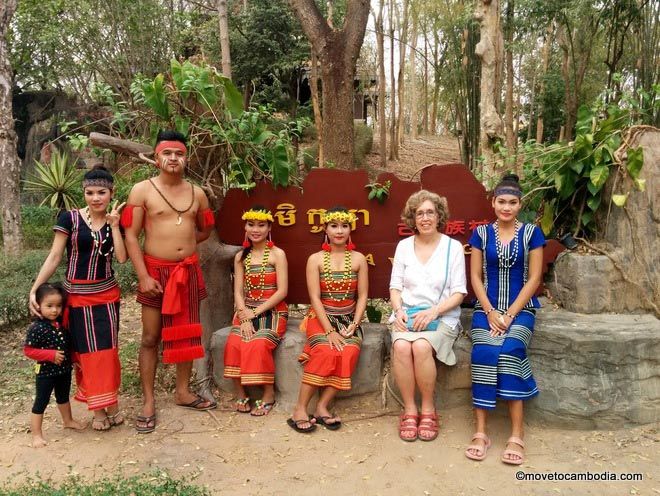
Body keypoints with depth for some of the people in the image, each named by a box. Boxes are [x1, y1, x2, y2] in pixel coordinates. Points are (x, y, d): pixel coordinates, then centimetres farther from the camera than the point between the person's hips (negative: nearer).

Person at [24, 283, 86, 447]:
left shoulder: (61, 323, -3)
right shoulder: (36, 328, -22)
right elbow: (28, 350, -19)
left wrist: (72, 359, 6)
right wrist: (51, 355, -24)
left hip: (65, 370, 7)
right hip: (46, 372, -7)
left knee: (63, 397, 26)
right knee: (41, 403, 3)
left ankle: (68, 420, 46)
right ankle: (36, 435, 13)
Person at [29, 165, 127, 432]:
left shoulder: (114, 222, 2)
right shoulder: (69, 218, -8)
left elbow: (121, 258, -10)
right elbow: (54, 257, -7)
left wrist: (114, 226, -11)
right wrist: (34, 290, -11)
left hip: (107, 293, 3)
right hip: (78, 295, -2)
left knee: (108, 349, 6)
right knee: (87, 350, 4)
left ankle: (111, 403, 16)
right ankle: (97, 408, 13)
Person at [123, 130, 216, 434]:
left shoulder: (197, 193, 6)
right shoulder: (142, 190, -5)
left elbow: (205, 230, 21)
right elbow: (130, 236, -8)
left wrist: (180, 242, 10)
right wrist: (143, 276, -14)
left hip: (188, 271, 4)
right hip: (155, 271, -3)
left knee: (187, 334, 11)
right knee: (150, 338, 2)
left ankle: (183, 392, 26)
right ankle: (148, 402, 12)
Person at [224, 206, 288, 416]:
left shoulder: (277, 254, -2)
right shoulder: (240, 256, 10)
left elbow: (282, 292, -9)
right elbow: (238, 292, 3)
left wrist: (255, 312, -14)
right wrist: (244, 317, -14)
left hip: (272, 311, -3)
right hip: (247, 312, 3)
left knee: (259, 345, -29)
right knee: (234, 344, -25)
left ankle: (269, 393, -10)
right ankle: (240, 394, -8)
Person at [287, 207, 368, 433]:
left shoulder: (358, 259, 6)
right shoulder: (316, 259, 0)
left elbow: (362, 296, 3)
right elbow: (315, 298, -8)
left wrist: (354, 325, -12)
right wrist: (329, 331, -18)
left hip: (348, 319, 2)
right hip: (321, 317, -2)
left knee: (349, 352, -29)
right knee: (325, 351, -31)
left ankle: (322, 407, -20)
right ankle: (300, 409, -23)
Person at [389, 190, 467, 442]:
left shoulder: (453, 247, 3)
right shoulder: (404, 246, 11)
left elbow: (459, 293, 0)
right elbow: (395, 286, 11)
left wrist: (432, 312, -15)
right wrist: (399, 310, -9)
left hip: (442, 316, -2)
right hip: (407, 314, 2)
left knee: (421, 346, -33)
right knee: (401, 346, -31)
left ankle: (428, 409, -12)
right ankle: (409, 410, -16)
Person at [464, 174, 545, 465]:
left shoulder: (531, 233, 3)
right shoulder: (481, 233, 7)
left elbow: (533, 278, -1)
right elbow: (475, 276, 4)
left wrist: (509, 314, -10)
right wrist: (491, 312, -9)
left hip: (521, 308, -1)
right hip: (487, 308, 1)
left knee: (510, 351, -29)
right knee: (483, 354, -26)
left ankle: (516, 435, -23)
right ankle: (480, 432, -21)